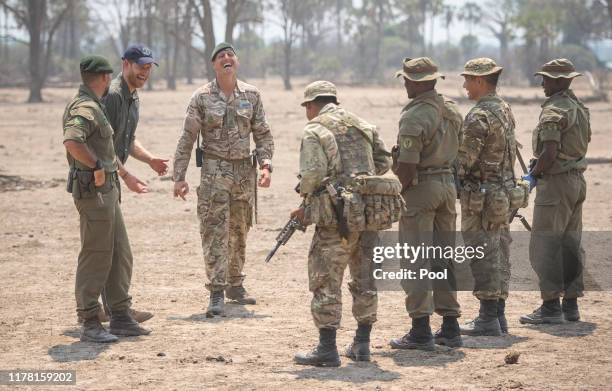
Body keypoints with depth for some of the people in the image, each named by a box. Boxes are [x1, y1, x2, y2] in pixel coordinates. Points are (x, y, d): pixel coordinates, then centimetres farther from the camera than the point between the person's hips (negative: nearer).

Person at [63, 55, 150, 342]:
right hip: (93, 190, -10)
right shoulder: (84, 108, -16)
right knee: (96, 257, -6)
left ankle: (120, 317, 20)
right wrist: (97, 166, -23)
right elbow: (72, 141, -35)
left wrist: (124, 173, 40)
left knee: (120, 255, 13)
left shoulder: (95, 107, 18)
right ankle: (89, 324, -1)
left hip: (107, 190, 10)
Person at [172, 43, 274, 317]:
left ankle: (235, 285, 25)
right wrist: (179, 176, -7)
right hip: (214, 170, -4)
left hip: (244, 171, 4)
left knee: (239, 232, 12)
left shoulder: (251, 95, 5)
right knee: (215, 232, -8)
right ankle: (216, 294, -9)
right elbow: (187, 139, -2)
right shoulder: (202, 97, -4)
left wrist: (265, 164, -7)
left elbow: (262, 134, 9)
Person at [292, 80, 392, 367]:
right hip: (370, 213, 6)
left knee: (326, 282, 0)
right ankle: (362, 345, 20)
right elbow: (383, 162, 18)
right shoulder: (363, 126, 15)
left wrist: (305, 206, 1)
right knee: (365, 281, 15)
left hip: (337, 217, -6)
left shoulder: (314, 131, -5)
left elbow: (313, 174, -15)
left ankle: (327, 350, -1)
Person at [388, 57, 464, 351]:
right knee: (444, 258, 13)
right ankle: (450, 328, 16)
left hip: (421, 187, -8)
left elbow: (408, 165, -21)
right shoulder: (452, 111, 9)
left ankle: (420, 331, -5)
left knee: (415, 261, -3)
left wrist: (395, 194, -8)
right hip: (448, 184, 8)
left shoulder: (414, 117, -17)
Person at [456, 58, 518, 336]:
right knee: (499, 255, 12)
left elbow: (465, 159, -20)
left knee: (483, 257, -4)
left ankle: (488, 318, -1)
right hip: (504, 191, 9)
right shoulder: (505, 110, 11)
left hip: (481, 195, -9)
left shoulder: (478, 116, -18)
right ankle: (498, 315, 17)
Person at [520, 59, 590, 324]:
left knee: (545, 245, -5)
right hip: (577, 180, 9)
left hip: (555, 183, -9)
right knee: (570, 245, 12)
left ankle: (551, 307, -6)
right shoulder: (580, 107, 12)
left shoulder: (553, 111, -17)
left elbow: (549, 154, -24)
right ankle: (571, 304, 16)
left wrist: (533, 175, -8)